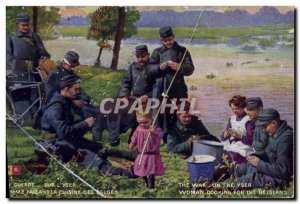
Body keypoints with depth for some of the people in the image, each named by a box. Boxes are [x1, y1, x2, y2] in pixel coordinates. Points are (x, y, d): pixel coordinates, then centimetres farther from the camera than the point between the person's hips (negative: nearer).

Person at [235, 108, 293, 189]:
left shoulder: (285, 139, -26)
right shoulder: (274, 134, 4)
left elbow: (281, 170, -27)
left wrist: (259, 163, -19)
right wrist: (255, 156, -1)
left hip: (279, 178, -11)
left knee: (247, 179, -21)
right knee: (239, 168, 12)